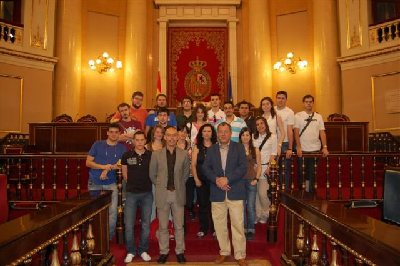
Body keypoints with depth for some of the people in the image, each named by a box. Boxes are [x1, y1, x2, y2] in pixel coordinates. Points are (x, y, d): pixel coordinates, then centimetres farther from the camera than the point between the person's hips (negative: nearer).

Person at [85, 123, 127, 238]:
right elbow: (88, 162, -1)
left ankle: (109, 237, 10)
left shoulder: (122, 148, 3)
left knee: (112, 211, -6)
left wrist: (109, 168, -16)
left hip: (111, 184, 0)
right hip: (94, 183, 0)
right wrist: (104, 166, -14)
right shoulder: (97, 144, 1)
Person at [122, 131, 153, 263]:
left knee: (146, 224, 10)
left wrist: (145, 183, 7)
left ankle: (143, 250, 25)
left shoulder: (151, 155, -3)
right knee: (129, 224, 1)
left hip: (147, 193, 0)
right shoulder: (127, 155, -1)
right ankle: (130, 251, 19)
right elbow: (125, 174, 12)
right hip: (131, 193, 0)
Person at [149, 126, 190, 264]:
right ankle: (163, 252, 24)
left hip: (178, 194, 0)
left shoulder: (184, 154, 0)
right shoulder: (156, 154, -1)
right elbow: (152, 174, 8)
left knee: (179, 226, 9)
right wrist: (160, 186, 6)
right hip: (162, 194, 0)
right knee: (163, 226, 9)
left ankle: (180, 251, 23)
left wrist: (178, 185, 9)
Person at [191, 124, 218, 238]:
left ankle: (214, 228, 17)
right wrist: (196, 179, -5)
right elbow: (193, 165, 3)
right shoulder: (197, 147, 5)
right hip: (201, 180, 1)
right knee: (202, 204, 7)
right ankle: (203, 228, 19)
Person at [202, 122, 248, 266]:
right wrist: (216, 179, -14)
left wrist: (227, 179, -16)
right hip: (217, 193, 3)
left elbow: (243, 167, -7)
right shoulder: (211, 149, 11)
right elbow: (206, 168, 3)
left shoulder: (239, 147, 4)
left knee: (238, 224, 0)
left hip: (235, 192, -2)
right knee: (219, 224, 10)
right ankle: (224, 252, 26)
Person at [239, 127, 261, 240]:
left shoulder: (255, 150, 6)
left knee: (251, 206, -1)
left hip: (251, 181, 0)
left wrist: (256, 179, -4)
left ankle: (251, 230, 12)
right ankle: (243, 229, 18)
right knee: (241, 206, 6)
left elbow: (259, 166, 7)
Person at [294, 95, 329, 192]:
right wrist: (298, 147, -14)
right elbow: (296, 132, -6)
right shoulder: (298, 116, 0)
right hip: (302, 150, -2)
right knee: (301, 173, 5)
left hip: (315, 149, 2)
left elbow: (322, 132, 5)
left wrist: (325, 147, -6)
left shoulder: (318, 117, 9)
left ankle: (311, 193, 17)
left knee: (313, 173, 7)